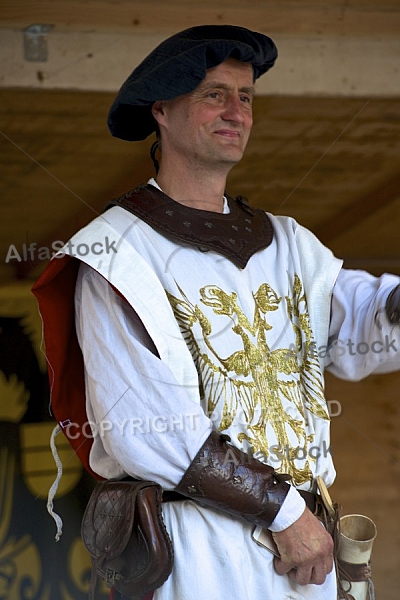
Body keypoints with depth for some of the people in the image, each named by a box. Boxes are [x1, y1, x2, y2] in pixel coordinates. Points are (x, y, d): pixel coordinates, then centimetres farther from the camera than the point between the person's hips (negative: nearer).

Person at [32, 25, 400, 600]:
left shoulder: (284, 242, 13)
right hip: (194, 552, -6)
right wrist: (283, 509, -15)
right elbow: (144, 427, -15)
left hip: (305, 539, 6)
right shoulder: (120, 251, -7)